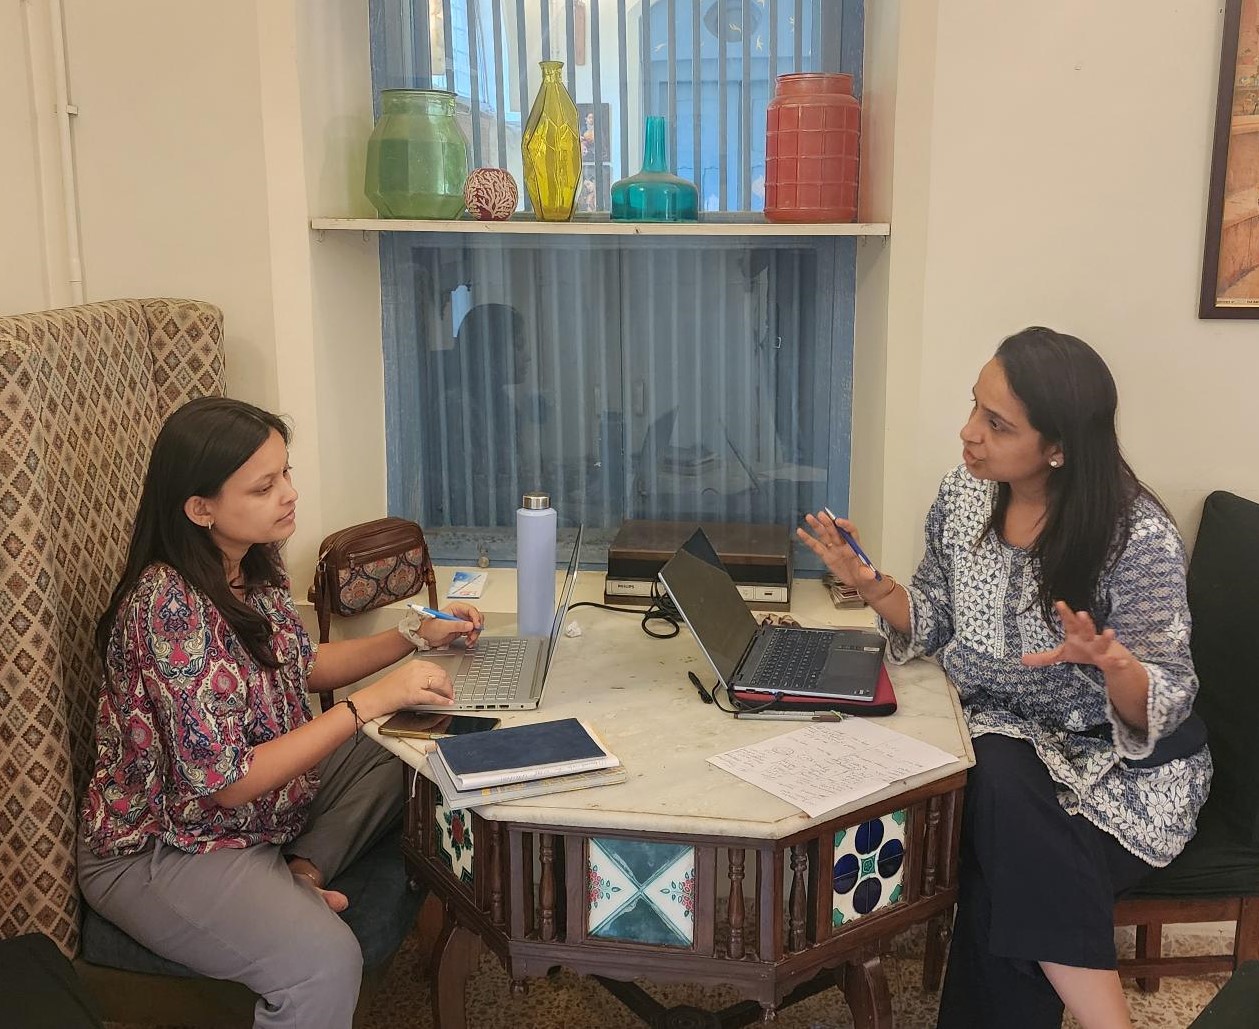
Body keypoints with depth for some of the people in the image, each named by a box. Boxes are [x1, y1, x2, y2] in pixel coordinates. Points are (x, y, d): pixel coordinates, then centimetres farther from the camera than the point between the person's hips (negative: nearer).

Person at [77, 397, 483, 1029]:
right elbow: (227, 782, -28)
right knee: (325, 964, -29)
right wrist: (370, 702, -27)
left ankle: (302, 870, 0)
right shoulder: (168, 604, -29)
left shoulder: (251, 567, -3)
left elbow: (301, 667, 13)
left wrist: (415, 637, 2)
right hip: (160, 851, -9)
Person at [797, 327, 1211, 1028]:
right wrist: (871, 585, -10)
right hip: (1002, 741, 5)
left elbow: (1161, 709, -17)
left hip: (1120, 760, -4)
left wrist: (1110, 660, -38)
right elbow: (934, 625, 8)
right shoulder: (964, 495, -3)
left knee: (1010, 881, -30)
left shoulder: (1139, 538, -20)